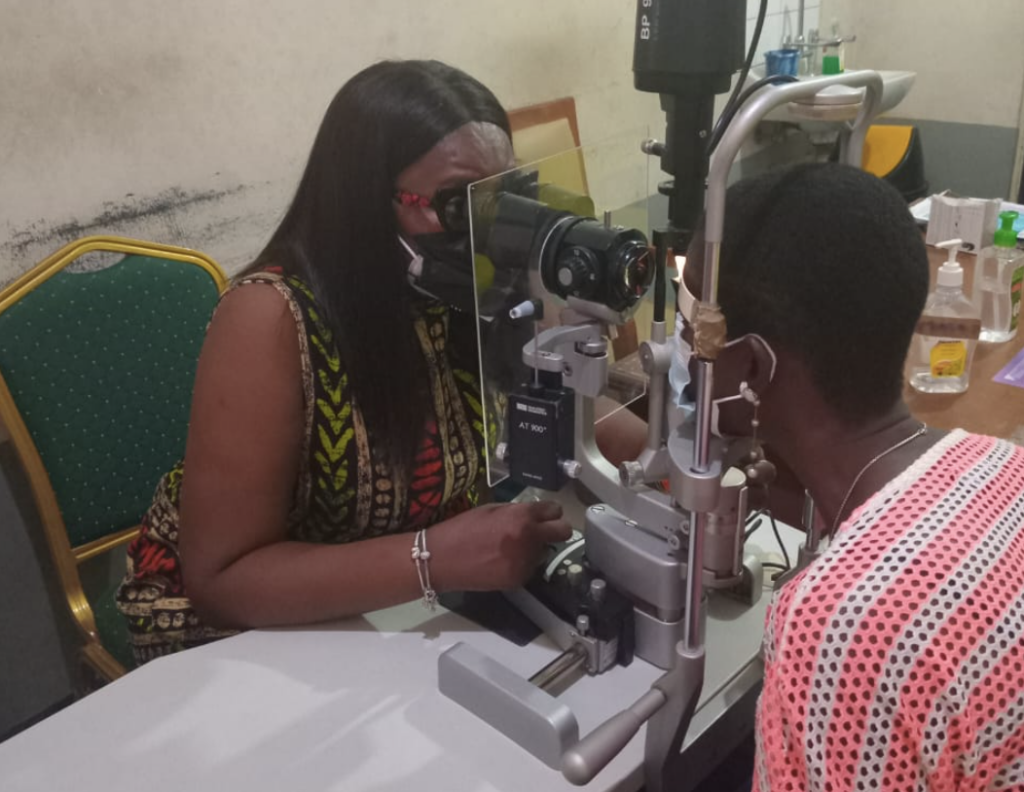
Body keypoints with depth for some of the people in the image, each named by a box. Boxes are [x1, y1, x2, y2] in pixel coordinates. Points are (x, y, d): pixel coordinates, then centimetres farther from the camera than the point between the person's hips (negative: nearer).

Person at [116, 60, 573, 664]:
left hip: (396, 609, 5)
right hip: (237, 624, -5)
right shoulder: (274, 317, -26)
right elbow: (221, 578, -27)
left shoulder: (475, 285, -12)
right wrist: (437, 559, -37)